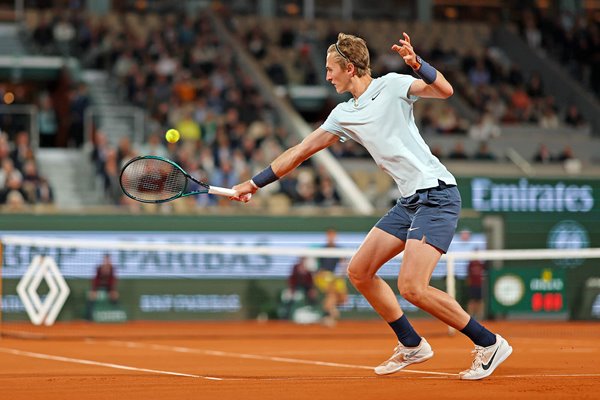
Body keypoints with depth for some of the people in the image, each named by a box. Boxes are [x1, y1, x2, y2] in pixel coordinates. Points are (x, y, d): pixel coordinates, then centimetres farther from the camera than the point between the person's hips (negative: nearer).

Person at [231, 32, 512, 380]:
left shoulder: (391, 86, -6)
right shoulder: (344, 114, 15)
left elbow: (445, 90, -19)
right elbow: (300, 152, 21)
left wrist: (416, 64, -34)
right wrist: (254, 184, 23)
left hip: (437, 193, -9)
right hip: (409, 201, 9)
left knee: (412, 287, -18)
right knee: (359, 272, 9)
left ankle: (490, 344, -7)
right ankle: (412, 346, 20)